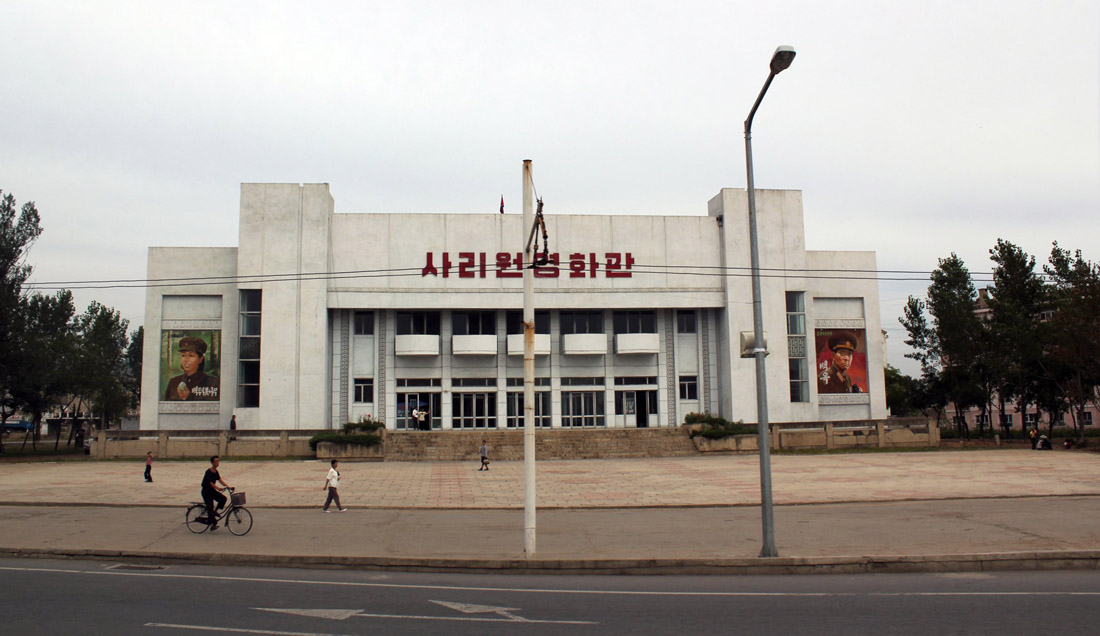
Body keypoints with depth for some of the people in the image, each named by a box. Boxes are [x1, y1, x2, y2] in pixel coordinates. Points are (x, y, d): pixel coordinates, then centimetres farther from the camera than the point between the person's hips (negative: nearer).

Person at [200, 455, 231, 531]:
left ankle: (215, 511, 5)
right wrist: (218, 488, -39)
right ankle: (212, 524, -11)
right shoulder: (208, 472, -19)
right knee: (210, 507, -12)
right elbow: (210, 483, -26)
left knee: (223, 498, -13)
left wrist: (228, 486, -11)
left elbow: (220, 480, 2)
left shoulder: (216, 472, 6)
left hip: (212, 490, 7)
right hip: (206, 492, -7)